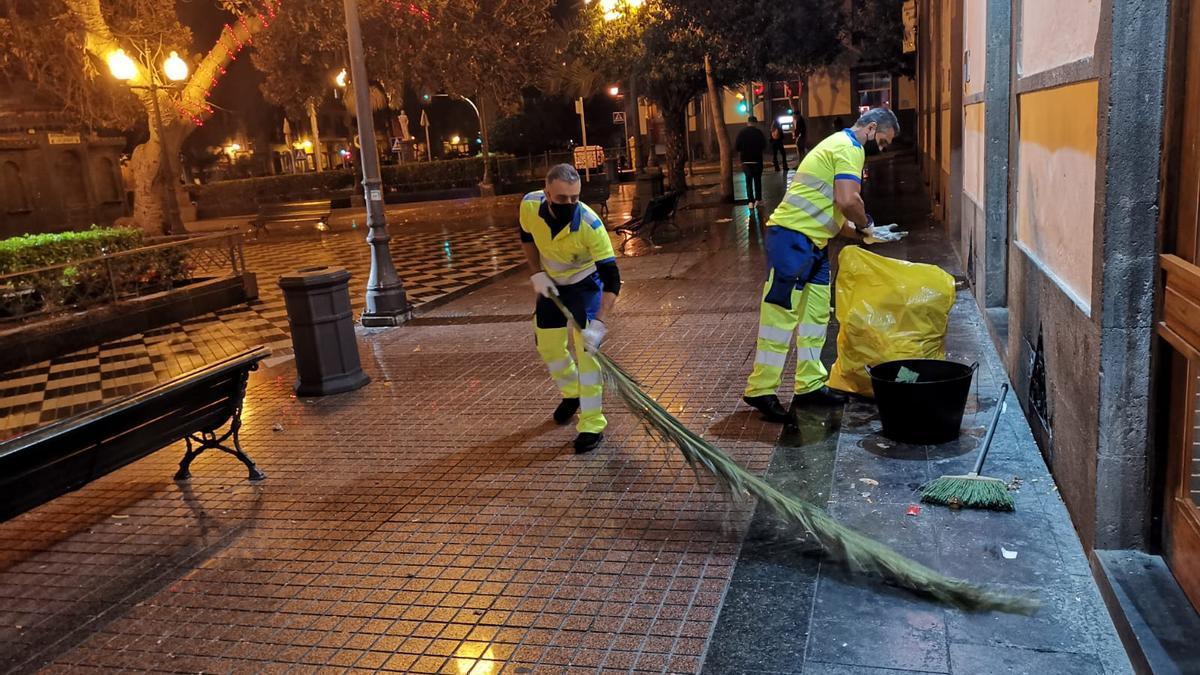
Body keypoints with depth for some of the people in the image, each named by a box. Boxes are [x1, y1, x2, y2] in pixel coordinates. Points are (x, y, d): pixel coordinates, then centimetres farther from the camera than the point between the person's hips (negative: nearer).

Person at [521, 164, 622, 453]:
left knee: (586, 349, -14)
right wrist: (537, 273, -9)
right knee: (548, 346, 11)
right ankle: (572, 393, 40)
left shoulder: (590, 224, -36)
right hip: (551, 283, 5)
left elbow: (611, 278, -35)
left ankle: (592, 425, -4)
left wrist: (598, 323, -43)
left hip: (585, 283, -4)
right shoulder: (530, 205, -25)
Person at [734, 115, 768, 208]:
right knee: (757, 180, 12)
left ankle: (750, 201, 0)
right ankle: (757, 199, 7)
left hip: (746, 160, 1)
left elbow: (736, 147, -7)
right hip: (757, 160, -1)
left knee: (748, 180, 7)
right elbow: (764, 146, -5)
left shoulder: (742, 133, -5)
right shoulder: (759, 133, -8)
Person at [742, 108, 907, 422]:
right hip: (793, 239, -11)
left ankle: (810, 385, 20)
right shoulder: (849, 148, -7)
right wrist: (866, 225, -2)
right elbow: (848, 201, -21)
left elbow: (833, 214, 26)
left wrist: (867, 234, 19)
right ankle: (760, 390, -3)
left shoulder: (840, 146, 26)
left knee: (815, 313, 12)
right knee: (782, 313, -8)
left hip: (813, 243, 11)